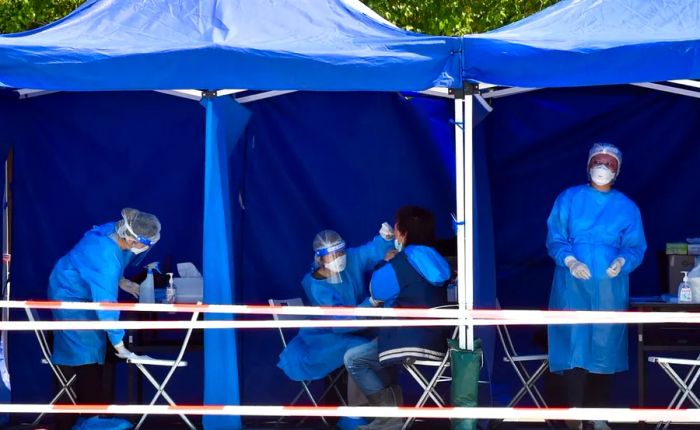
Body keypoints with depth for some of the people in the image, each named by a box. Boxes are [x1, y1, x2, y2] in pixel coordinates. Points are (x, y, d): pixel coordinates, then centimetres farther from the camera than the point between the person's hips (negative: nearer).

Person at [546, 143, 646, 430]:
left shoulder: (627, 207, 7)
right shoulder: (568, 199, 4)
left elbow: (635, 246, 3)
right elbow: (554, 239, 1)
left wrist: (622, 261, -19)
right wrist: (570, 261, -18)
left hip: (610, 288, 2)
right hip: (573, 285, -2)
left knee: (605, 347, 4)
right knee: (574, 346, -10)